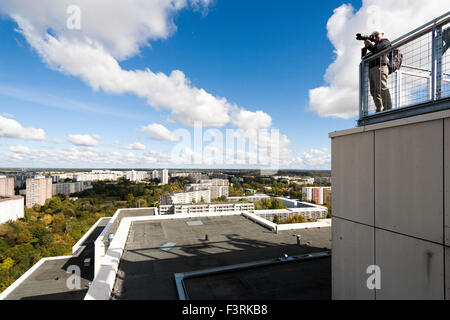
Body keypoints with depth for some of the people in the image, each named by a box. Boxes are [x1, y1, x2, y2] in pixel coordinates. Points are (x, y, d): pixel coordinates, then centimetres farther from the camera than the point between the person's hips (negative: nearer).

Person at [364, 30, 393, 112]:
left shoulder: (385, 41, 14)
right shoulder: (375, 44, 34)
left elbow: (376, 49, -3)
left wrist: (369, 44, 12)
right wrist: (366, 46, 15)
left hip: (380, 67, -7)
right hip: (371, 69, 7)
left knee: (382, 88, -20)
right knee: (374, 91, -4)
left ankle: (388, 109, -25)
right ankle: (379, 110, -9)